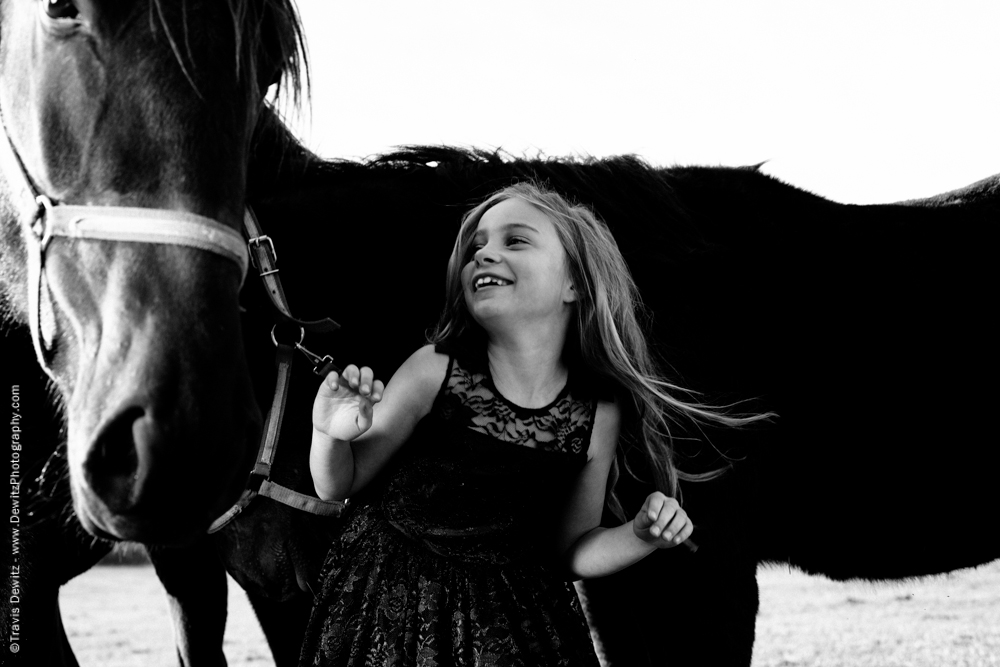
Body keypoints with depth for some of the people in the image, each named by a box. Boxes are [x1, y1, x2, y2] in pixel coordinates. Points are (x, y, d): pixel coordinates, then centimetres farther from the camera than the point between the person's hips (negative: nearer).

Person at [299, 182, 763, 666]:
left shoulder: (597, 414, -14)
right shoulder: (434, 373, -19)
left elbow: (570, 552, 1)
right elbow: (337, 486, -8)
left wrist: (641, 535, -16)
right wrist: (330, 436, -27)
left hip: (511, 624, 1)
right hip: (390, 610, -1)